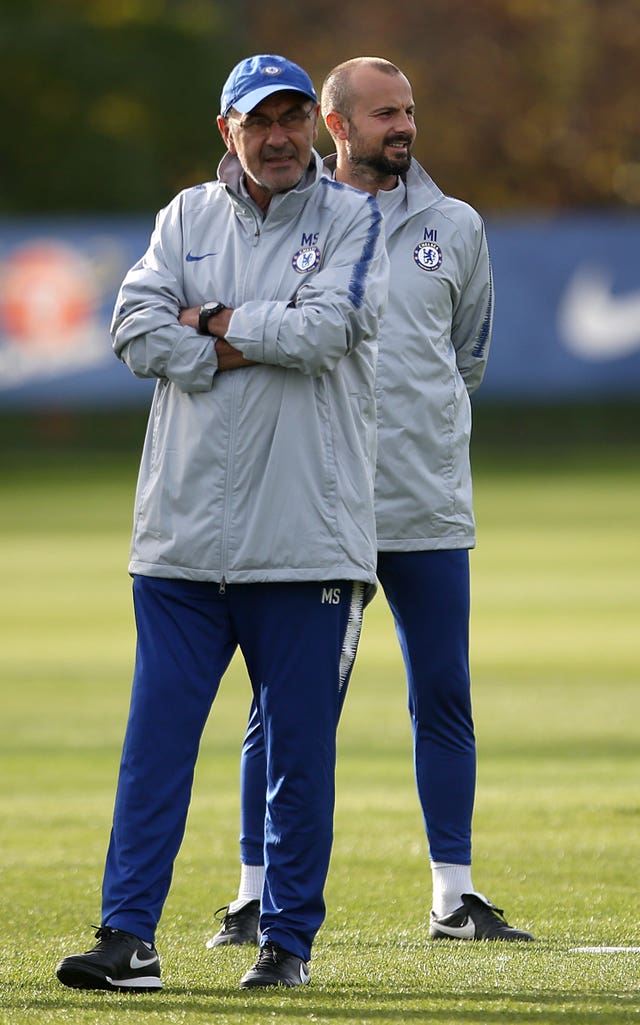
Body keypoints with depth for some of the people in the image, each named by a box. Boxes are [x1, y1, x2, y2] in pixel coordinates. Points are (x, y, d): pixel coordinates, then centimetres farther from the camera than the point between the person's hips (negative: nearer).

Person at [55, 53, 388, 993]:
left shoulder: (351, 219, 3)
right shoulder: (189, 217, 12)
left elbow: (322, 331, -13)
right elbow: (136, 330, -1)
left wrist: (212, 322, -4)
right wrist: (249, 352, -10)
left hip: (307, 539, -2)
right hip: (183, 534, 2)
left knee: (301, 750, 2)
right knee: (156, 738, -2)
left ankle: (289, 939, 12)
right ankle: (129, 936, -1)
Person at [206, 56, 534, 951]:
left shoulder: (454, 227, 11)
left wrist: (429, 430, 13)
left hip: (430, 503, 3)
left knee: (444, 695, 3)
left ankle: (455, 896, 10)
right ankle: (257, 894, 6)